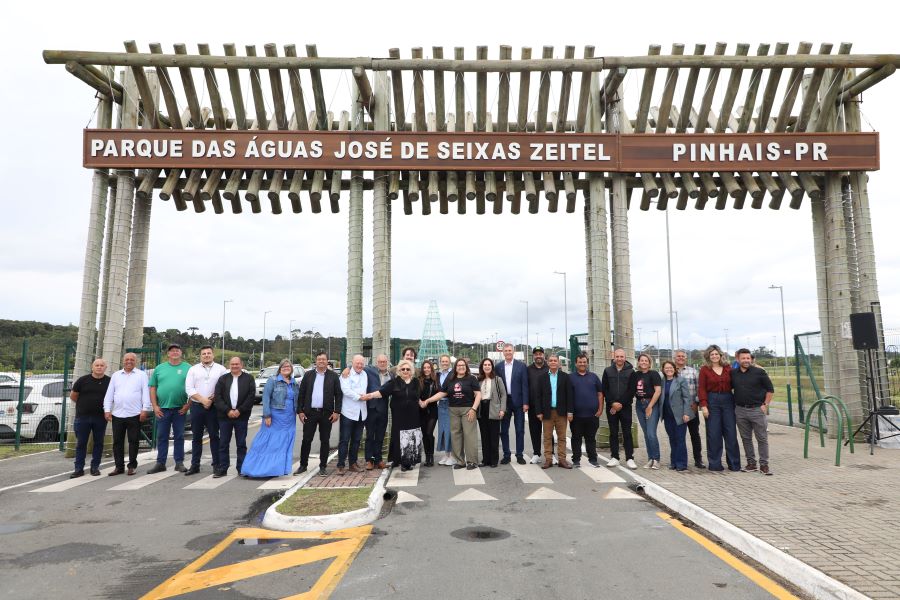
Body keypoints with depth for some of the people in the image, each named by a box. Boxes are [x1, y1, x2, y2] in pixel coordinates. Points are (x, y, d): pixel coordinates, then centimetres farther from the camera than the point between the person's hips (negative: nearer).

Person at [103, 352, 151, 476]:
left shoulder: (141, 375, 4)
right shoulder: (116, 375, 14)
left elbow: (145, 393, -2)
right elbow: (109, 394, 12)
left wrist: (145, 409, -10)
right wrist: (107, 410, 3)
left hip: (134, 414, -3)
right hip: (117, 414, 3)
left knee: (133, 441, 2)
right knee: (117, 441, 7)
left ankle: (132, 466, 12)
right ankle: (119, 466, 15)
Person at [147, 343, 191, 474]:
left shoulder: (188, 368, 3)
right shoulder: (159, 368, 8)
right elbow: (153, 388, 8)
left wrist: (188, 405, -7)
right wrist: (155, 406, -1)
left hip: (180, 409, -1)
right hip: (162, 409, 2)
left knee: (179, 436, 6)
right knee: (161, 437, 7)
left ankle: (179, 462, 13)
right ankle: (160, 463, 14)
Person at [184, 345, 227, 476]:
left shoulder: (221, 369, 3)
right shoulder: (193, 369, 8)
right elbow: (189, 388, -1)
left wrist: (212, 399, -12)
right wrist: (203, 400, -10)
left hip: (214, 407, -2)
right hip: (196, 406, 2)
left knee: (214, 436, 2)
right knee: (196, 437, 8)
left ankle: (216, 464, 8)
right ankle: (195, 465, 14)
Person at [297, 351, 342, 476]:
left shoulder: (333, 376, 2)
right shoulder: (308, 375, 6)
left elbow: (338, 395, 0)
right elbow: (301, 394, 5)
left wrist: (337, 411, -6)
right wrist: (300, 411, -1)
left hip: (327, 413, -1)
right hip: (310, 413, 1)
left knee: (325, 441, 6)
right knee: (306, 439, 5)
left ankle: (322, 467, 15)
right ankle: (303, 465, 18)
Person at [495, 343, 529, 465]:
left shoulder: (521, 366, -1)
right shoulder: (498, 367, 4)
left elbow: (524, 385, -3)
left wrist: (525, 403, -9)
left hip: (518, 401, -2)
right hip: (504, 402, 2)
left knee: (520, 430, 5)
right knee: (504, 430, 7)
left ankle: (519, 455, 14)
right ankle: (506, 455, 17)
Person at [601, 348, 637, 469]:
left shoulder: (630, 371, 2)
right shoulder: (607, 371, 6)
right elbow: (604, 389, 3)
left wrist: (621, 404, -10)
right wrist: (613, 403, -8)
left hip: (625, 407, -1)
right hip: (611, 407, 1)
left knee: (627, 433, 0)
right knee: (613, 433, 6)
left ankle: (629, 458, 5)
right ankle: (614, 457, 12)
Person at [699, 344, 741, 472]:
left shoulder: (728, 368, 7)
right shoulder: (704, 369, 0)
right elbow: (701, 388, -4)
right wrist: (703, 405, -11)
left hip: (728, 400, 2)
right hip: (712, 401, -2)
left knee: (731, 433, 4)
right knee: (713, 434, 2)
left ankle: (734, 464, 14)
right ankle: (714, 464, 11)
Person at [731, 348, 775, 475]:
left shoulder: (759, 372, -4)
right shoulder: (733, 373, 5)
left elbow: (770, 390, 0)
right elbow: (728, 388, 17)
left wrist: (765, 405, -5)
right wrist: (732, 404, 10)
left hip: (757, 409, -3)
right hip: (740, 410, 3)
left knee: (762, 438, 1)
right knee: (746, 438, 9)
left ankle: (764, 465, 8)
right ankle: (751, 463, 19)